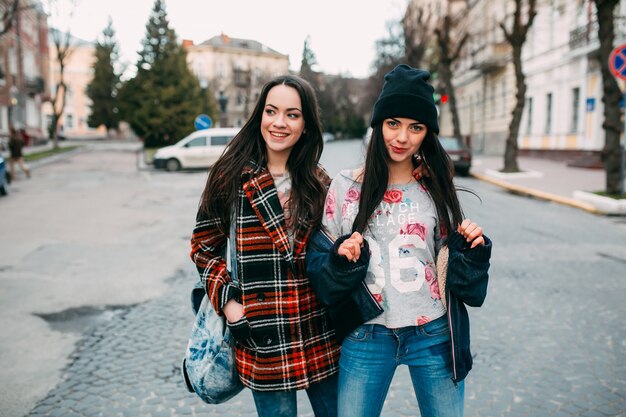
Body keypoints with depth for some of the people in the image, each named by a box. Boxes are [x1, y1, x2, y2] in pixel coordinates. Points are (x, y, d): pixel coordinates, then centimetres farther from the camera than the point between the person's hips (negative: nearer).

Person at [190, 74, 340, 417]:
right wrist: (228, 302, -9)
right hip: (264, 338, -3)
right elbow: (204, 247, 1)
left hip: (320, 336, 3)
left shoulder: (318, 183, 5)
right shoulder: (232, 178, -5)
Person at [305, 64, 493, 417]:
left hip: (434, 336, 1)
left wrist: (471, 250, -13)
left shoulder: (437, 188, 1)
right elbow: (319, 260, 0)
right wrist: (341, 259, -20)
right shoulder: (347, 186, -3)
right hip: (366, 337, -1)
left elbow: (456, 268, 6)